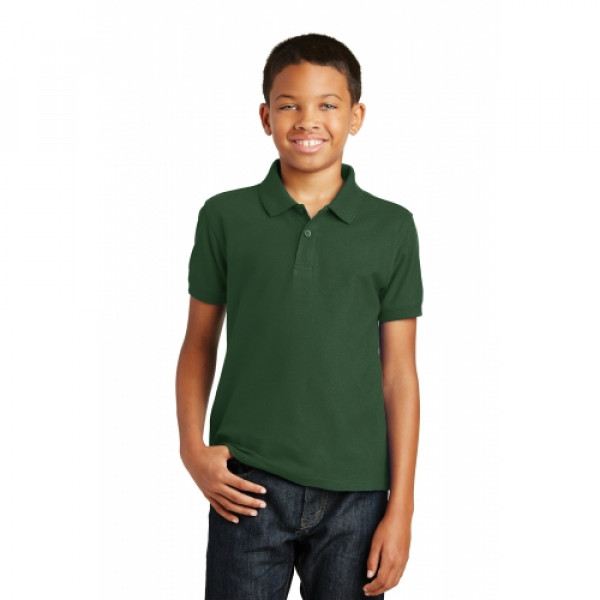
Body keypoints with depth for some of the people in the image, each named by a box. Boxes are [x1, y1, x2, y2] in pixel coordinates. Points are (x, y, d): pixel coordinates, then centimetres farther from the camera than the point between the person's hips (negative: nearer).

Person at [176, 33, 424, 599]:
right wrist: (192, 448, -4)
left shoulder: (391, 228, 1)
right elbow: (199, 344, 9)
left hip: (355, 494, 0)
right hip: (248, 487, 0)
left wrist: (401, 506, -1)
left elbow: (398, 372, 2)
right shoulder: (225, 217, 2)